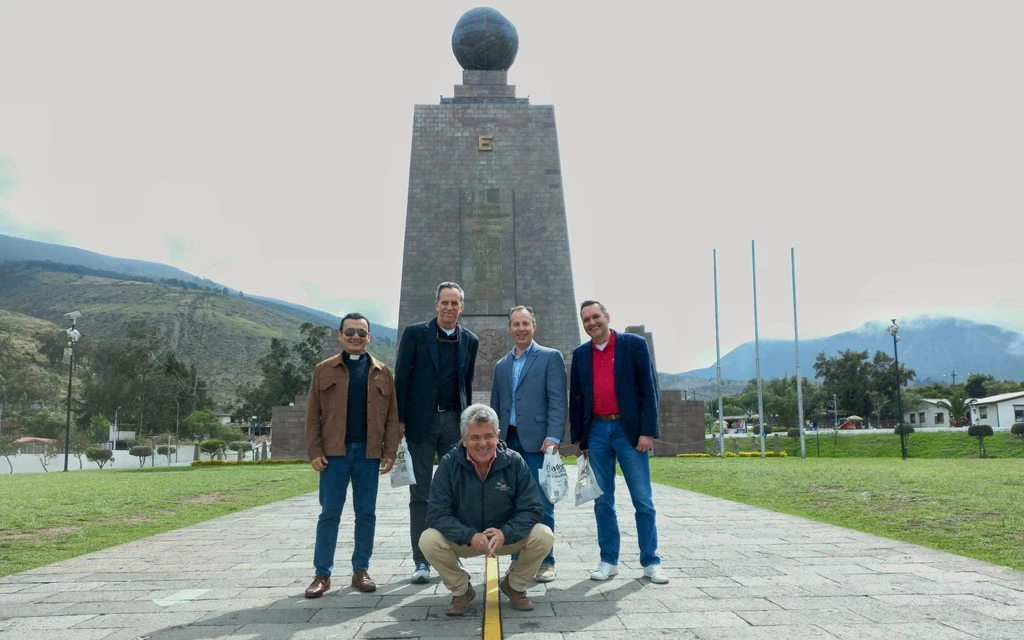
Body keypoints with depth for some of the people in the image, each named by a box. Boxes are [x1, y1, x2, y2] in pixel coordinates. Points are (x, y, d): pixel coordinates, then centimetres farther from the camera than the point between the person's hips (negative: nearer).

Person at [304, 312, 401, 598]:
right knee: (329, 514, 3)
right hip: (334, 453, -1)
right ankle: (322, 574, 12)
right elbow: (313, 414, 4)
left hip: (369, 453, 1)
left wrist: (390, 452, -2)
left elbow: (392, 416, 6)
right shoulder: (324, 370, 6)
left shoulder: (382, 373, 8)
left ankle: (361, 570, 18)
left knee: (366, 514, 7)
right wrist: (314, 451, -5)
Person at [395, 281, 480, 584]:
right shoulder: (415, 333, -1)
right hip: (421, 420, -3)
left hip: (454, 421, 3)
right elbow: (401, 378, -2)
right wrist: (400, 420, -6)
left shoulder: (470, 341, 8)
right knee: (420, 493, 2)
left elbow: (467, 383, 14)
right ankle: (421, 561, 9)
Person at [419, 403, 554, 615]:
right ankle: (460, 590, 2)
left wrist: (505, 533, -30)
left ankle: (514, 586, 7)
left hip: (507, 536, 1)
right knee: (428, 540, -28)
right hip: (463, 540, 0)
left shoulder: (514, 462, -12)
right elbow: (438, 514, -17)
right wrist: (470, 537, -32)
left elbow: (531, 509, -13)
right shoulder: (449, 464, -14)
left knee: (543, 536, -24)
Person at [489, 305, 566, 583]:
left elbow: (557, 401, -5)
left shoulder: (550, 357, 3)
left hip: (537, 441, -4)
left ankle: (545, 562, 9)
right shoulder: (501, 365, 19)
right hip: (508, 442, 5)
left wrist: (553, 436, -15)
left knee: (541, 504, -2)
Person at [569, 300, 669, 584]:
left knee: (643, 501, 2)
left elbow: (648, 389, -3)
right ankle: (608, 560, 17)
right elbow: (575, 398, 13)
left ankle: (651, 562, 12)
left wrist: (648, 431, -10)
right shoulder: (580, 354, 10)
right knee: (602, 501, 8)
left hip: (629, 430, -3)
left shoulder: (634, 344, 0)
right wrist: (577, 438, 9)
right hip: (596, 433, 3)